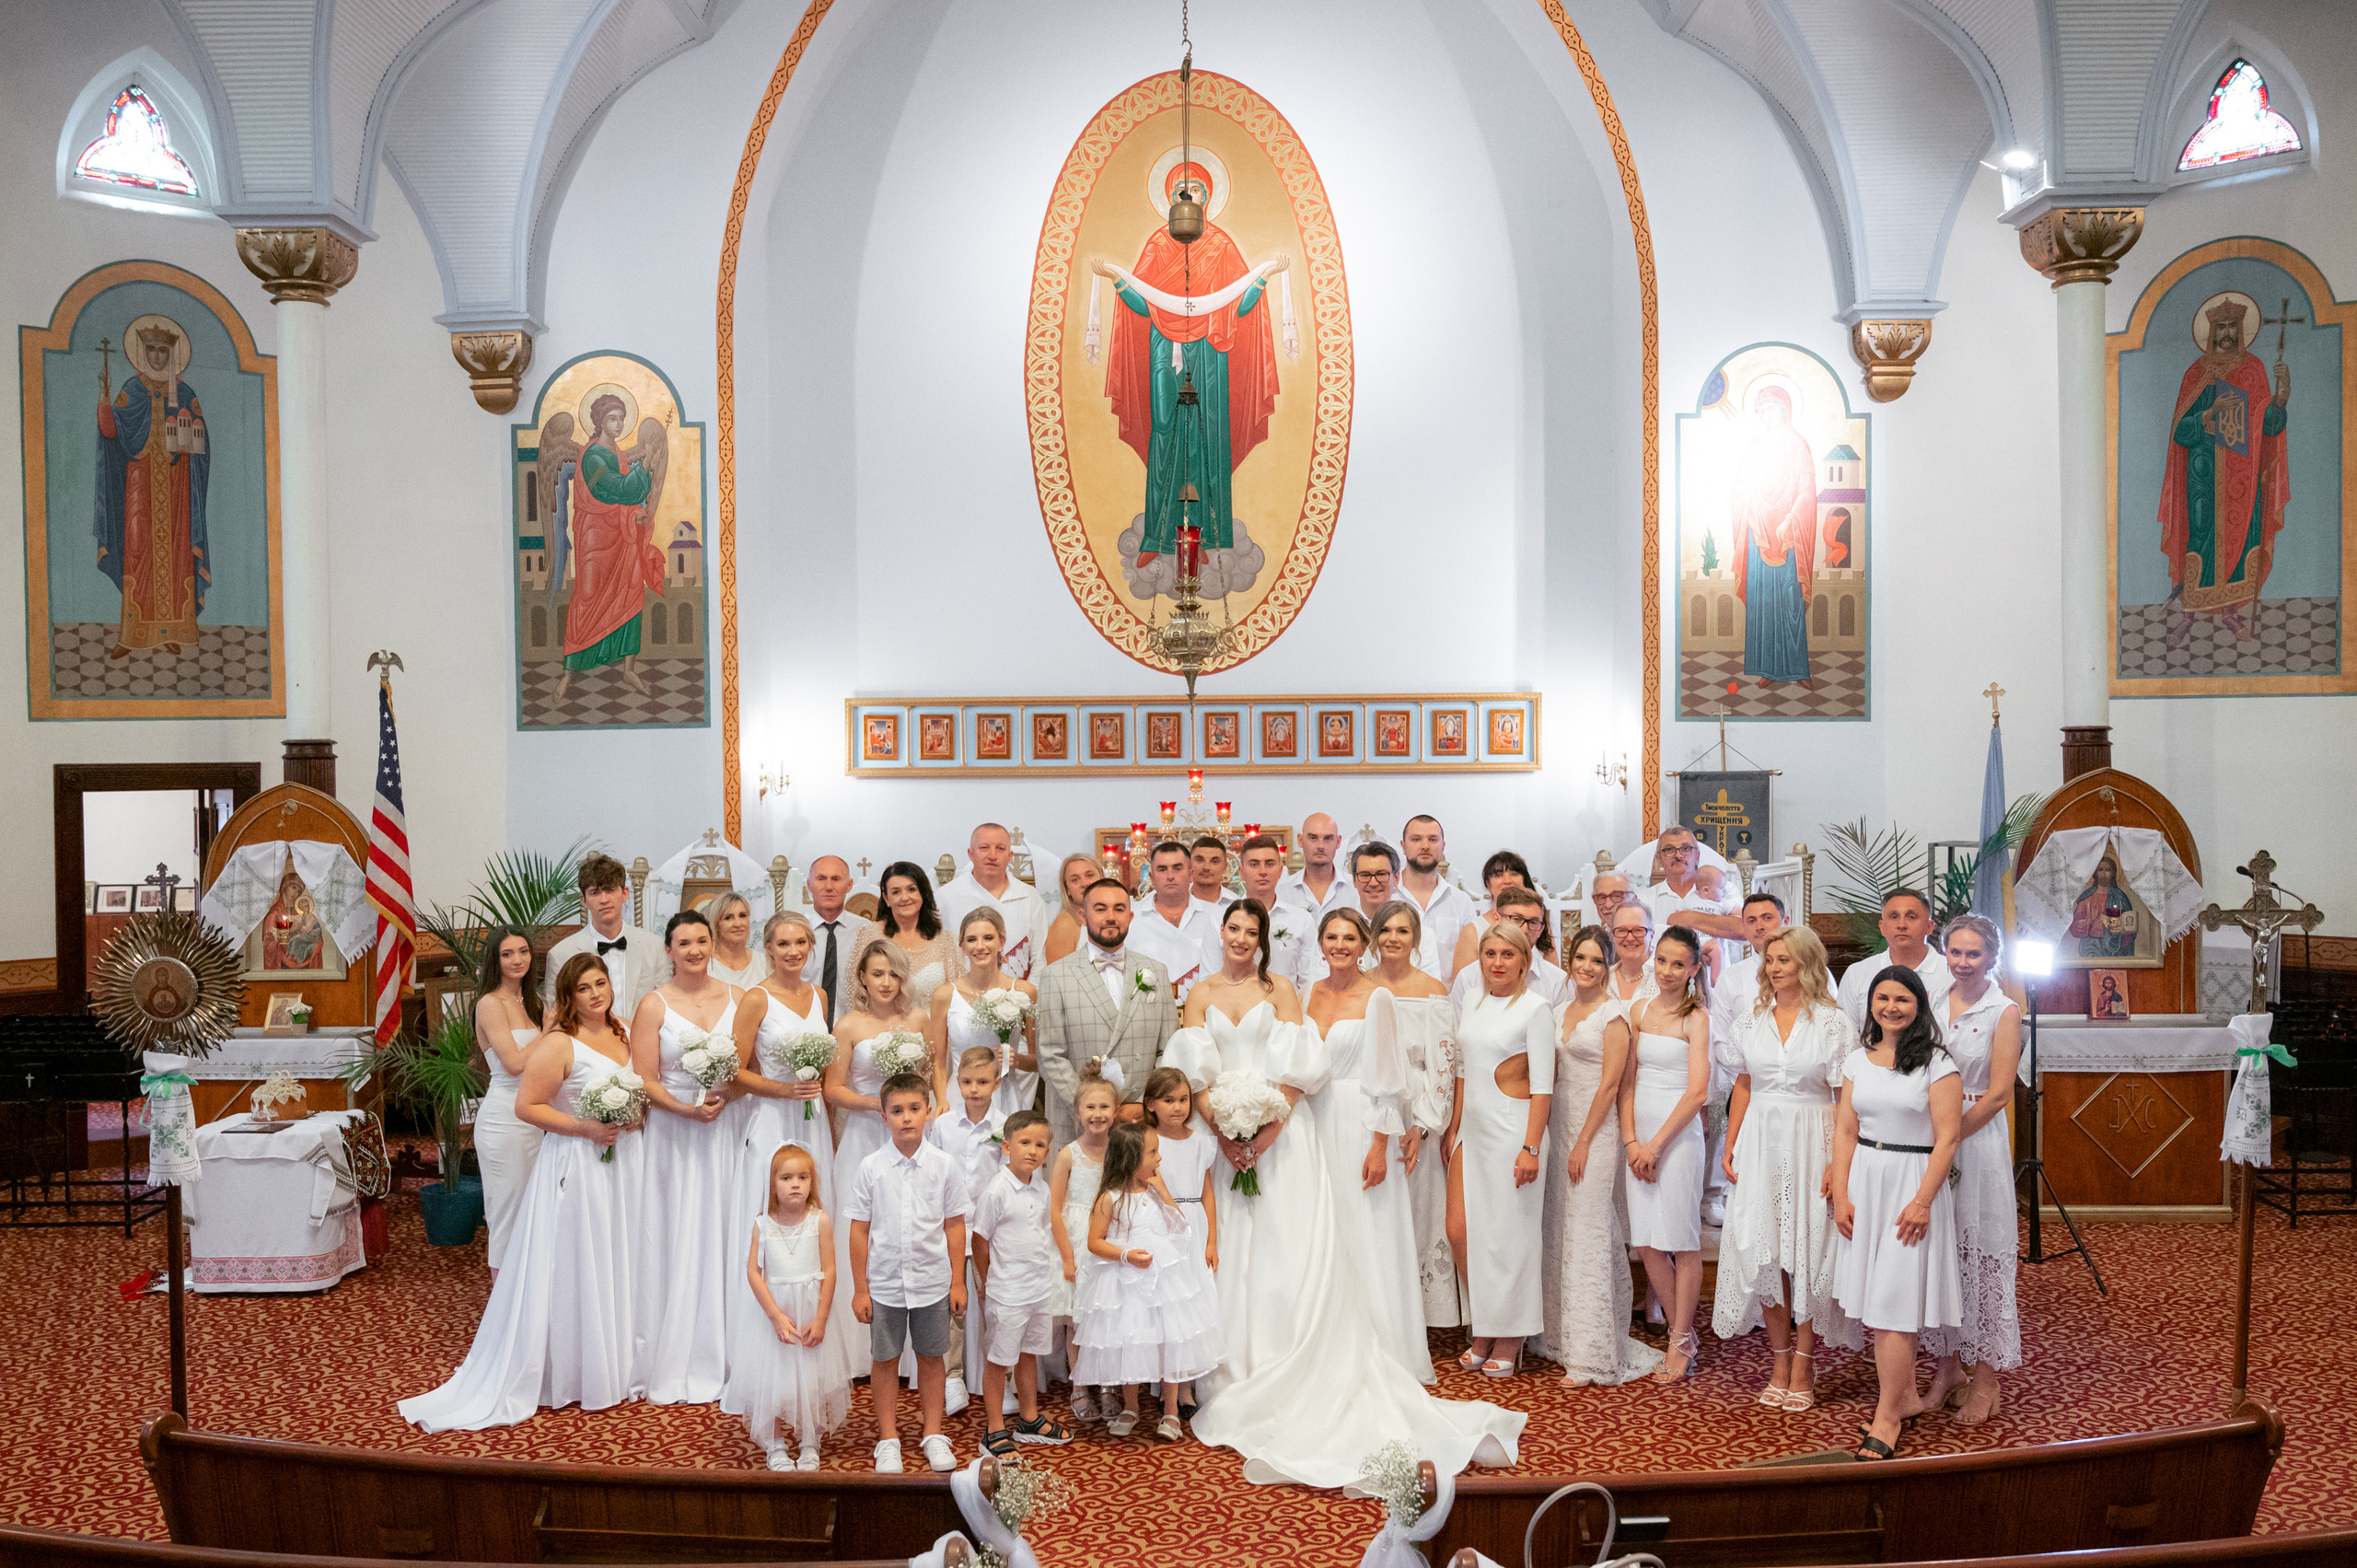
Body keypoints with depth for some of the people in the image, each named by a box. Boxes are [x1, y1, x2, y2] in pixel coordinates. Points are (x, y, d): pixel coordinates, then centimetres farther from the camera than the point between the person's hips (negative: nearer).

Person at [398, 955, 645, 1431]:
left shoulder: (625, 1035, 8)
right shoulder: (559, 1044, -13)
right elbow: (527, 1105, -15)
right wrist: (586, 1128, -20)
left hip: (624, 1166, 7)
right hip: (575, 1166, -7)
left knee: (619, 1262, 14)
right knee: (570, 1269, 1)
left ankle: (615, 1368, 28)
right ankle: (564, 1376, 13)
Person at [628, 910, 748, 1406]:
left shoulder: (737, 997, 6)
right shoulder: (654, 1006, -1)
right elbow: (644, 1081, -5)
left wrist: (725, 1096, -13)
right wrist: (687, 1109, -18)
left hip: (729, 1130, 2)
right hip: (674, 1135, -2)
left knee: (725, 1235, 5)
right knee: (678, 1239, 1)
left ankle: (725, 1357, 16)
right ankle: (677, 1365, 12)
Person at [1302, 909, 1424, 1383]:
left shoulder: (1376, 998, -7)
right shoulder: (1309, 995, 9)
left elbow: (1385, 1078, -10)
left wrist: (1380, 1146, -14)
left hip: (1361, 1125, -5)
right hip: (1316, 1121, 5)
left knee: (1365, 1234, -2)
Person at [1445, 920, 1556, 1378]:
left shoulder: (1535, 1008, -8)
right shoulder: (1475, 1006, 11)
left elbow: (1542, 1085, -11)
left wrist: (1531, 1147, -17)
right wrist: (1453, 1129, 14)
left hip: (1512, 1128, -6)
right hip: (1472, 1130, 6)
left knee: (1507, 1233, 0)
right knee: (1460, 1230, 4)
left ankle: (1508, 1343, 14)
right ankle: (1482, 1333, 20)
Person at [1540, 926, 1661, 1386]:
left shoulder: (1613, 1014, -8)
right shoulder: (1561, 1012, 13)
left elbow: (1610, 1084, -12)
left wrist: (1583, 1142, -14)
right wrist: (1551, 1133, 10)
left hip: (1596, 1128, -7)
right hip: (1560, 1124, 7)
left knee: (1588, 1235, -6)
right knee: (1560, 1232, 9)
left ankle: (1592, 1354, 0)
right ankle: (1565, 1338, 19)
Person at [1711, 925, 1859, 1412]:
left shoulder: (1832, 1022, -4)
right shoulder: (1752, 1019, 9)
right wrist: (1730, 1146, 6)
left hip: (1810, 1144, -3)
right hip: (1761, 1143, 4)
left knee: (1809, 1248, 0)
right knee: (1763, 1248, 2)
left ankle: (1803, 1367, 11)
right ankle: (1780, 1362, 15)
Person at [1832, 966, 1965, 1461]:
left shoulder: (1937, 1064, -7)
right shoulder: (1858, 1060, 8)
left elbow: (1947, 1138, -10)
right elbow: (1845, 1130, 8)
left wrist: (1923, 1201, -16)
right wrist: (1840, 1194, 0)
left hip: (1913, 1182, -5)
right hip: (1864, 1180, 5)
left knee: (1895, 1300, -4)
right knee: (1876, 1298, 10)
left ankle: (1887, 1416, 4)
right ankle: (1907, 1397, 25)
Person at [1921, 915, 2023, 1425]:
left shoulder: (2004, 1012, -5)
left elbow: (1998, 1094, -10)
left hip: (1979, 1140, -4)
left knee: (1982, 1253, 1)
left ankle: (1985, 1379, 11)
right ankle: (1948, 1366, 21)